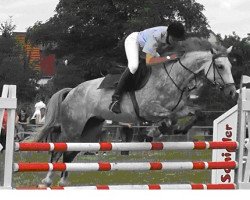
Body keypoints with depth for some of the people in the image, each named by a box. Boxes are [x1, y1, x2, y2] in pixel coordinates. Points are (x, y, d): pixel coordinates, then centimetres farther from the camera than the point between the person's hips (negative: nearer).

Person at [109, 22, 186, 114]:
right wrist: (169, 58, -47)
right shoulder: (155, 36, -43)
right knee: (133, 66, -32)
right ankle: (115, 99, -31)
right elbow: (149, 61, -48)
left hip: (143, 43, 8)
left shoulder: (174, 35, -21)